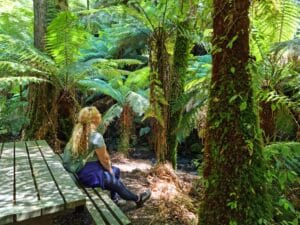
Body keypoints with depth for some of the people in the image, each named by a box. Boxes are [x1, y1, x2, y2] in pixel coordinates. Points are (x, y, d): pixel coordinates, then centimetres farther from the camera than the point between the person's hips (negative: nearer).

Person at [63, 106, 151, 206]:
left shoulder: (79, 132, 1)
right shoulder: (96, 137, -26)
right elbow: (104, 159, -14)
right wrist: (109, 169, 5)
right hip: (89, 174, -8)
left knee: (116, 171, 22)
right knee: (115, 182, 11)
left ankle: (114, 198, 36)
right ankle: (137, 199, 33)